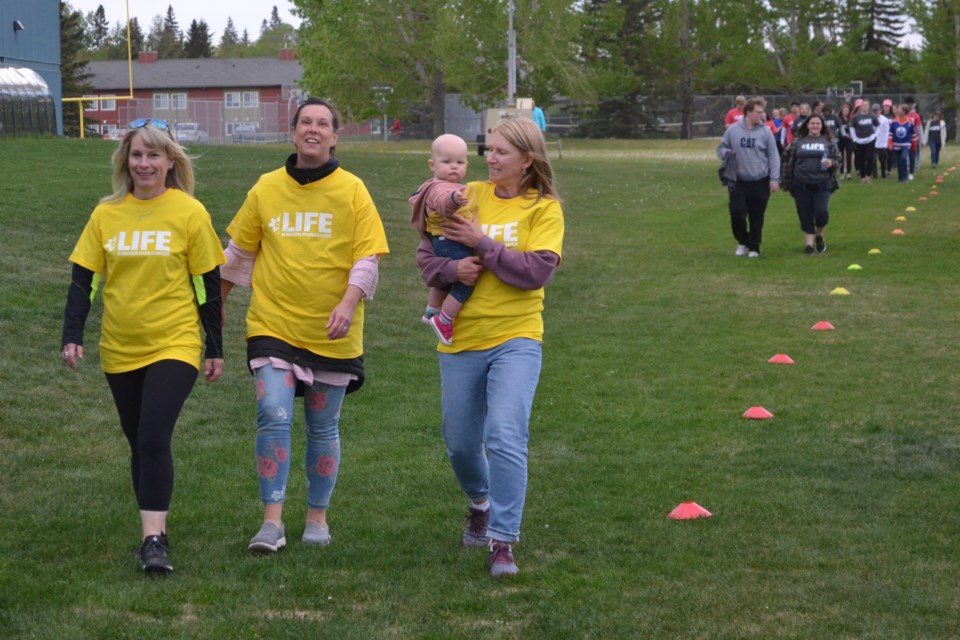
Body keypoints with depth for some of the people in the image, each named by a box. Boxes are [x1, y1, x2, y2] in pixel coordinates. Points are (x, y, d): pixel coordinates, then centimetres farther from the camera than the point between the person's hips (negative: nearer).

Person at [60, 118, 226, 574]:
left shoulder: (189, 213, -5)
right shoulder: (106, 214, 2)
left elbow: (209, 284, -1)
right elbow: (83, 278, 3)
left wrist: (215, 348, 2)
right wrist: (72, 335, -8)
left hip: (174, 346, -4)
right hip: (120, 349, 4)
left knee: (154, 439, -17)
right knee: (139, 444, 12)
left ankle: (153, 538, -16)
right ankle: (153, 531, 24)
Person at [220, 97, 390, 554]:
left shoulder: (351, 191, -2)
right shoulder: (266, 189, 4)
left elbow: (368, 257, -6)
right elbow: (239, 251, 14)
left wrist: (349, 302, -21)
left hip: (332, 332, 0)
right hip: (273, 324, 0)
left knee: (323, 427, 10)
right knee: (273, 416, -14)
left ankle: (317, 518, 24)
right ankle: (272, 521, -10)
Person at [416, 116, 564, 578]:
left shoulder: (544, 209, -1)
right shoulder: (468, 197, 6)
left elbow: (538, 270, -14)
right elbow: (425, 256, 6)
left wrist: (482, 243, -15)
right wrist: (453, 269, -15)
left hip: (515, 338, -4)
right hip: (461, 339, 4)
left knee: (505, 436, -18)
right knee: (460, 443, 14)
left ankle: (502, 541, -12)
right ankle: (481, 501, 45)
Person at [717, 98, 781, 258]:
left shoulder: (765, 132, -3)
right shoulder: (733, 130, -1)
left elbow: (773, 156, -1)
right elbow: (721, 148, 9)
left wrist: (774, 179, -7)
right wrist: (726, 154, -15)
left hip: (760, 183, 0)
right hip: (738, 182, 0)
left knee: (756, 218, 5)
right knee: (737, 214, -4)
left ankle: (754, 247, 20)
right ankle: (743, 241, 22)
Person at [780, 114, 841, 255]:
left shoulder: (828, 141, 7)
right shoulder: (798, 141, 6)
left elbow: (838, 159, 9)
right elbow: (788, 162, 7)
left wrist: (832, 163, -15)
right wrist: (786, 182, 3)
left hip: (822, 184, -1)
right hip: (801, 185, 1)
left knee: (821, 212, -11)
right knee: (805, 215, 2)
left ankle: (819, 235, 18)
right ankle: (809, 243, 12)